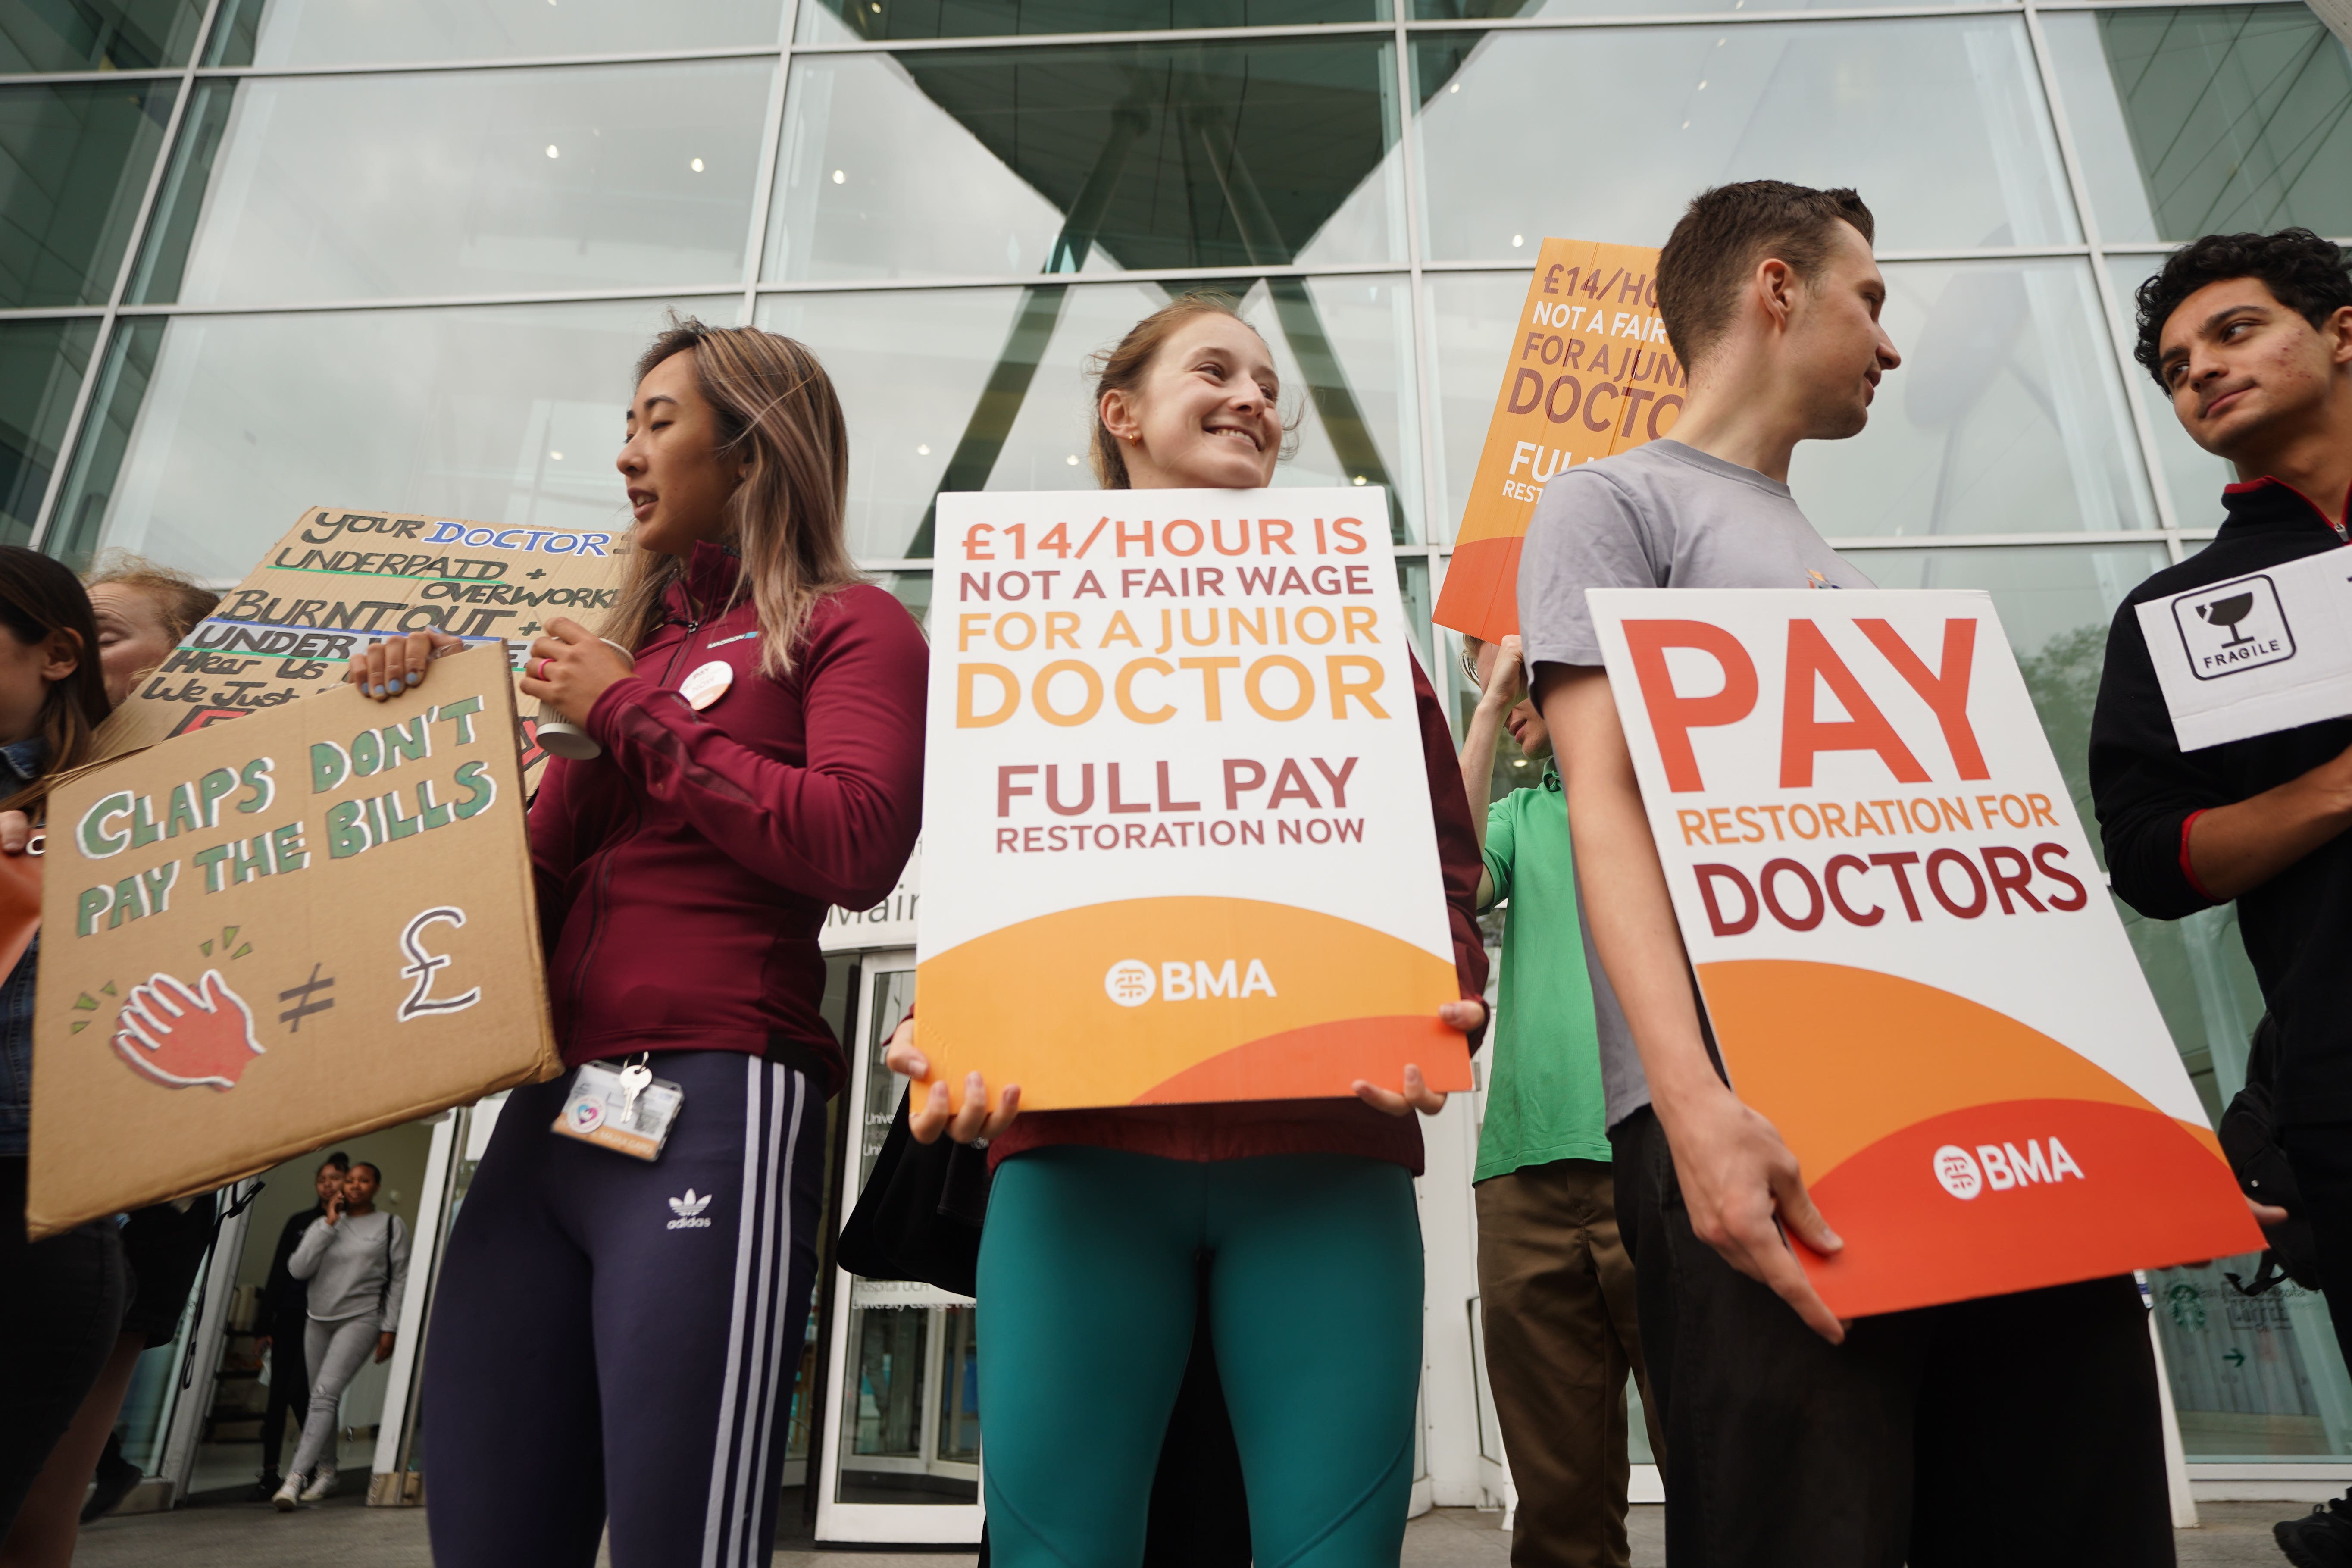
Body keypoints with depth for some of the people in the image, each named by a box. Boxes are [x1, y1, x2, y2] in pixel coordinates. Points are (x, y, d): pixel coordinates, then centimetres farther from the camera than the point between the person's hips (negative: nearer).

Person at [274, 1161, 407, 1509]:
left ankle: (295, 1477, -20)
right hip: (318, 1319, 4)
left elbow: (399, 1280, 0)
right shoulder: (323, 1225, 10)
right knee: (323, 1398, 7)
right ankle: (326, 1474, 19)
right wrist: (329, 1223, -8)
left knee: (326, 1394, -16)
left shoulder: (391, 1226, 1)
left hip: (361, 1319, -4)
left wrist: (390, 1328, -5)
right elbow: (297, 1269, -5)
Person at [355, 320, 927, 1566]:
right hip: (549, 1109, 7)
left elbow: (858, 847, -13)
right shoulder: (633, 641, 23)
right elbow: (540, 879, 22)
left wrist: (632, 715, -5)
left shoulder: (848, 625, 5)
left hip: (716, 1101, -7)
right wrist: (435, 723, 11)